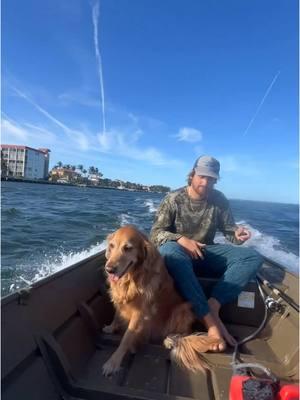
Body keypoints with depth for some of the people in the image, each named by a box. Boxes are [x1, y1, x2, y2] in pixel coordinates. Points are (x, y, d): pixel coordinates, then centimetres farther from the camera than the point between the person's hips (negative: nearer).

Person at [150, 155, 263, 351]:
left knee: (253, 256, -17)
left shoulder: (219, 200, 1)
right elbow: (156, 233, -11)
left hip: (207, 252, 3)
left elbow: (229, 229, 3)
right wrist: (180, 239, -29)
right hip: (180, 253, -3)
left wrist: (237, 234, -21)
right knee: (168, 249, -39)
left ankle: (213, 305, -28)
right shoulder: (173, 199, -8)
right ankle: (209, 317, -35)